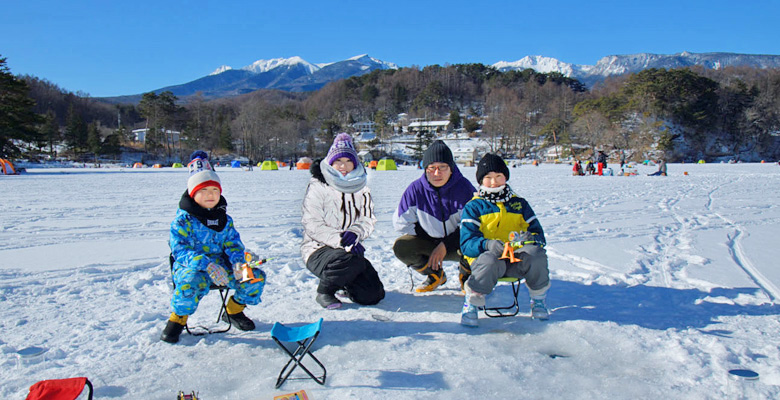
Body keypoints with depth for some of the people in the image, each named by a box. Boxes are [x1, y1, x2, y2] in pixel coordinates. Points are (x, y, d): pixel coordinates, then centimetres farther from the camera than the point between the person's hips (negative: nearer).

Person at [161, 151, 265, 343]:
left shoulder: (225, 219, 10)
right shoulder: (183, 220, -7)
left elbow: (233, 244, 6)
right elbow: (180, 249, -17)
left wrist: (238, 263, -18)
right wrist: (207, 265, -33)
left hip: (221, 263, 5)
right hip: (190, 266, -5)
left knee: (256, 277, -11)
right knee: (193, 281, -40)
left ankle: (234, 311, 16)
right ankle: (177, 319, -10)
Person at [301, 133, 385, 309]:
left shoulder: (361, 188, 10)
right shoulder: (318, 187, -8)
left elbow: (368, 220, 5)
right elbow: (313, 226, -15)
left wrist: (355, 232, -19)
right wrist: (341, 240, -28)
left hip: (350, 249, 6)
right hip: (318, 250, -5)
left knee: (374, 295, -7)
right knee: (352, 260, -37)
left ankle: (344, 283, 24)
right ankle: (324, 291, -8)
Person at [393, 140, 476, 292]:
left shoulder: (463, 187, -15)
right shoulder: (416, 188, -11)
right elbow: (401, 221, -3)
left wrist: (446, 245, -21)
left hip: (456, 245, -2)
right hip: (428, 243, 2)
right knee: (400, 247, -24)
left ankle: (466, 275, 5)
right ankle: (435, 275, 6)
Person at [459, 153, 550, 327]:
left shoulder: (519, 204, 17)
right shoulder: (473, 207, 6)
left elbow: (538, 233, 11)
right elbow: (466, 243, -6)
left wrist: (530, 238, -16)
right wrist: (488, 245, -28)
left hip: (516, 260, 3)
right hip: (485, 256, -3)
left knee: (536, 253, -29)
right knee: (490, 260, -38)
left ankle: (538, 300, -5)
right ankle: (471, 304, -18)